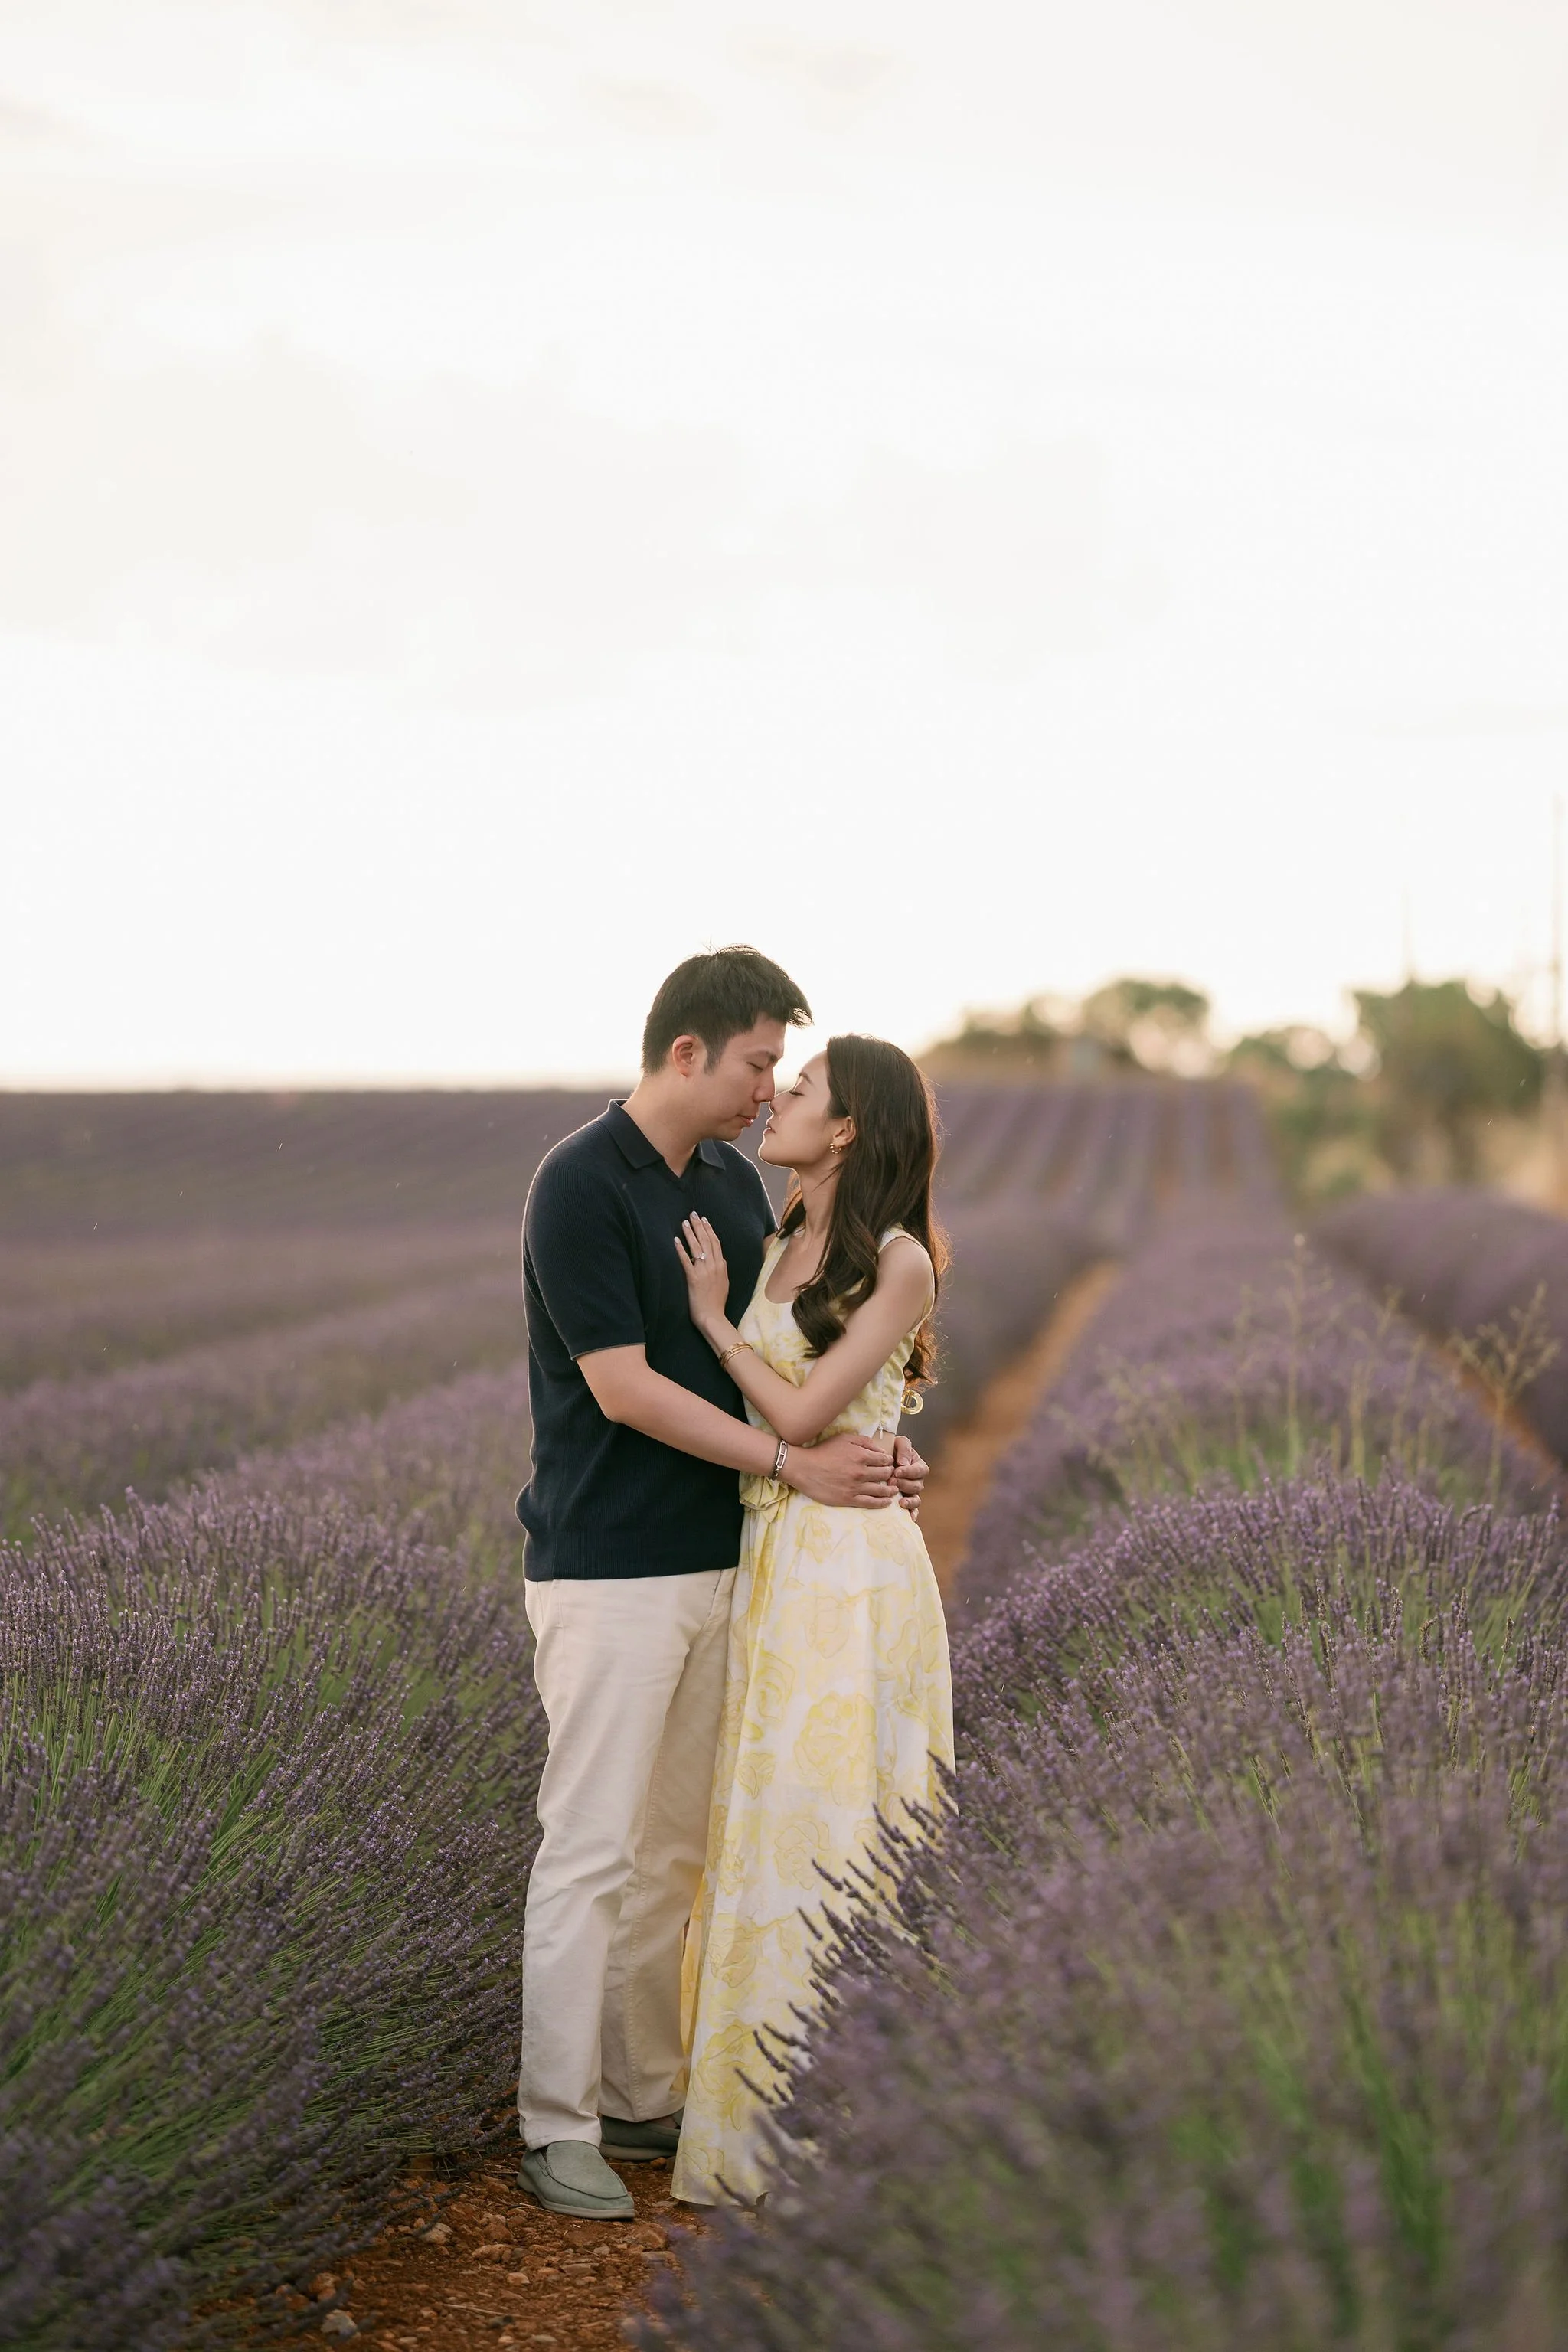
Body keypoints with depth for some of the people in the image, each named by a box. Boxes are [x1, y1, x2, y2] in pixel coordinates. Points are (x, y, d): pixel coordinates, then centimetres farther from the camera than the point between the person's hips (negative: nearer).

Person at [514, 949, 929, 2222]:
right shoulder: (579, 1186, -15)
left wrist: (868, 1448, -5)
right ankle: (557, 2127, 4)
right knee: (590, 1850, -4)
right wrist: (796, 1464, -16)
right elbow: (625, 1388, -18)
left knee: (676, 1849, 13)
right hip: (610, 1570, -8)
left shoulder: (735, 1181, 10)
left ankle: (643, 2094, 23)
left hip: (718, 1562, 8)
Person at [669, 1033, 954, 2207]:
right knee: (770, 1825, 13)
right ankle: (764, 2093, 25)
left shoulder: (900, 1264, -11)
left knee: (831, 1833, -1)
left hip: (851, 1571, -7)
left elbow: (799, 1415, -15)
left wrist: (712, 1315, -6)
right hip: (770, 1563, 7)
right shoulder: (779, 1249, 11)